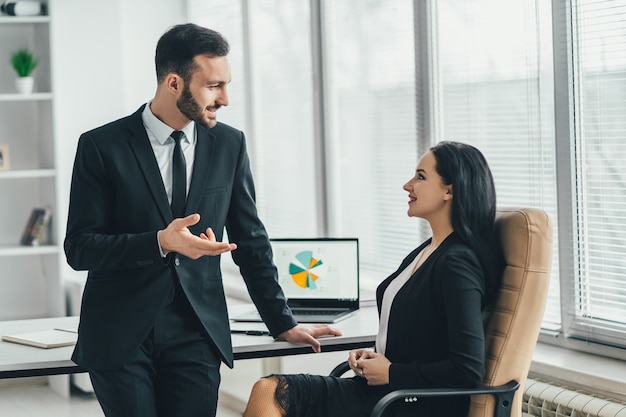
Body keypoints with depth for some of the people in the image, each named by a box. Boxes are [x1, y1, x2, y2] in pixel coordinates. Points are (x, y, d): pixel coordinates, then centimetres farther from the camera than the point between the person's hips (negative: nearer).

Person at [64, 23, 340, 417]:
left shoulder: (230, 144, 6)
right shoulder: (101, 146, -4)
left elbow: (250, 240, 13)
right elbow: (79, 248, -7)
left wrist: (283, 323, 13)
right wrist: (160, 242, -21)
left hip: (197, 332, 2)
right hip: (120, 337, -2)